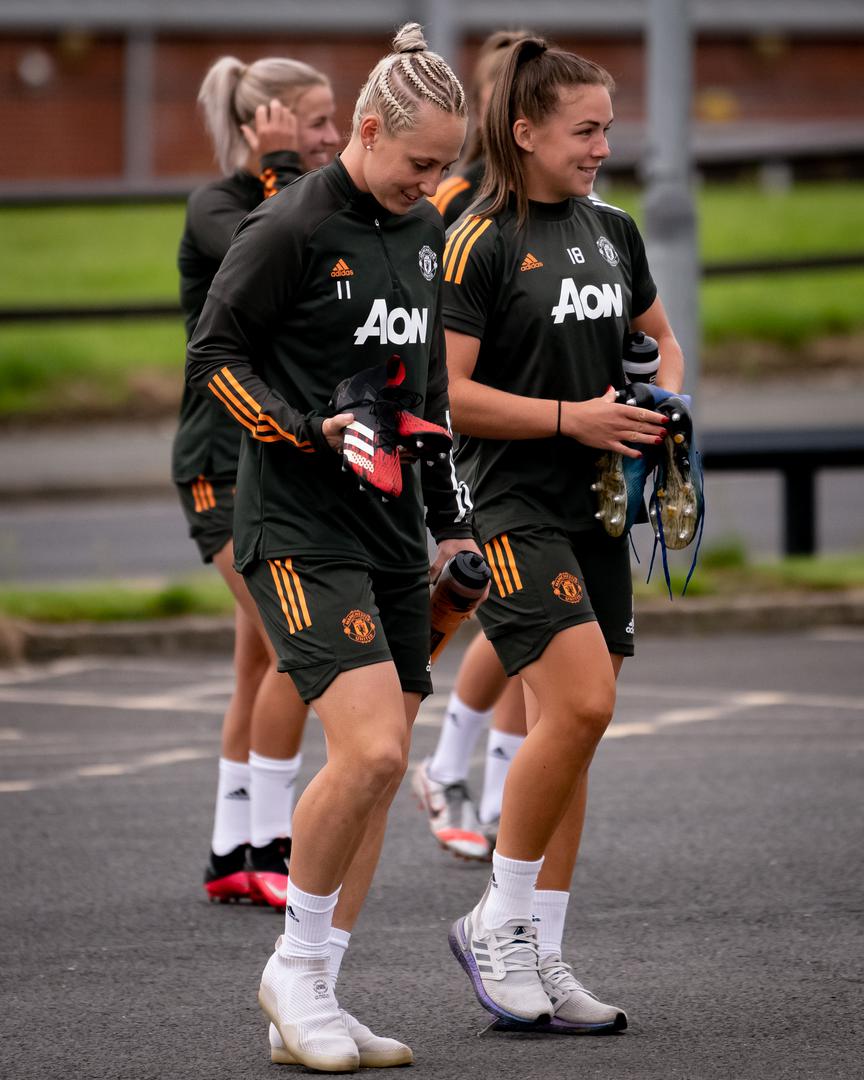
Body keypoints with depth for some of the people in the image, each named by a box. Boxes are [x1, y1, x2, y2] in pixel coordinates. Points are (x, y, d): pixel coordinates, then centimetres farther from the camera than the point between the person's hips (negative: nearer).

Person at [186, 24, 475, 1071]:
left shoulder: (423, 232, 13)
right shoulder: (290, 227, -11)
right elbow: (210, 357, -9)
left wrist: (452, 519, 21)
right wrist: (315, 430, -20)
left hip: (392, 532, 8)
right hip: (298, 529, -8)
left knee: (381, 766, 5)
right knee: (369, 750, -20)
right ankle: (295, 968, 0)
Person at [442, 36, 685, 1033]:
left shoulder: (612, 232, 12)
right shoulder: (480, 242, -9)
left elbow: (661, 339, 27)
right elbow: (444, 393, -14)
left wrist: (663, 403, 6)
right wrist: (572, 416, -17)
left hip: (594, 510, 7)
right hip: (512, 508, -7)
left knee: (569, 726, 6)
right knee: (579, 703, -20)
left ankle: (541, 959, 11)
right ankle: (497, 921, -5)